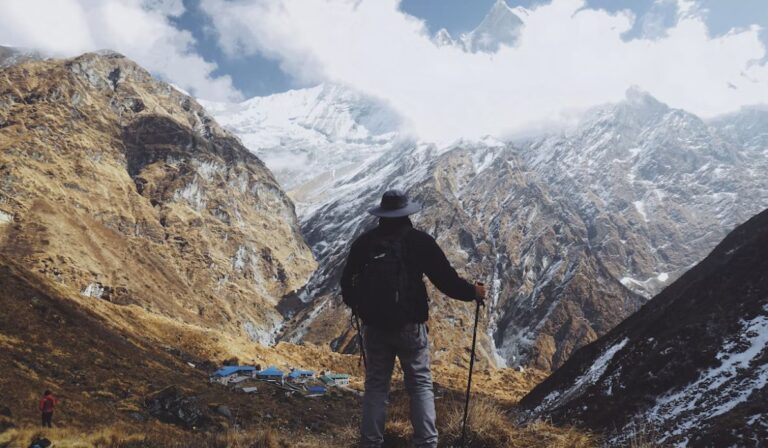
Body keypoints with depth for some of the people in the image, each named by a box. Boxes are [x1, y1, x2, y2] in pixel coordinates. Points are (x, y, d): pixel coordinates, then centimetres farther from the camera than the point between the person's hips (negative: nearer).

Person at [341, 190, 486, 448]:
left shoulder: (364, 242, 1)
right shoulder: (420, 241, -6)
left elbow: (347, 283, 8)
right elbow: (447, 280, -6)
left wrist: (357, 306, 28)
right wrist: (473, 292, 11)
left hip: (374, 325, 2)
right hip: (410, 326, -2)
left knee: (375, 385, 13)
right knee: (420, 383, 9)